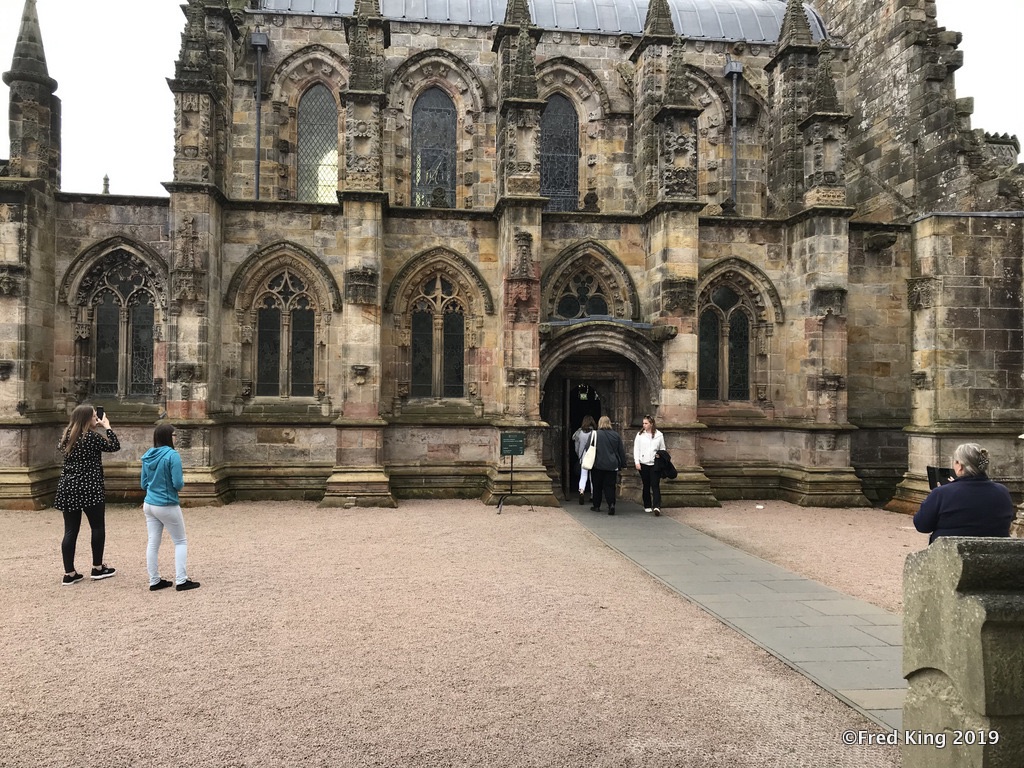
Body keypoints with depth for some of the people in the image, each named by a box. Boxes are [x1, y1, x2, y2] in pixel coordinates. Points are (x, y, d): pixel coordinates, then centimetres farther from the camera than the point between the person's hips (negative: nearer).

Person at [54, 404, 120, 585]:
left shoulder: (66, 435, 7)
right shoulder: (92, 437, -12)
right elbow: (114, 447, -3)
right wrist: (107, 427, 7)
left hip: (68, 487, 6)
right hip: (89, 488, -6)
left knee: (70, 531, 6)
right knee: (98, 527, 9)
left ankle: (69, 573, 7)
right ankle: (98, 568, 16)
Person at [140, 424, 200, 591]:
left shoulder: (147, 456, 5)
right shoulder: (172, 455, -17)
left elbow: (144, 484, 12)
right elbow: (178, 484, -19)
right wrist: (182, 480, 2)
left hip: (149, 504, 7)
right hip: (167, 506, -7)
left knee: (153, 543, 10)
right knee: (180, 542, 5)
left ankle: (154, 581, 15)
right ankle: (181, 581, 3)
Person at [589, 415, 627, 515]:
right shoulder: (616, 435, 3)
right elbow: (621, 451, 8)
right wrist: (623, 464, 14)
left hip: (598, 465, -2)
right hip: (612, 465, 2)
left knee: (597, 486, 11)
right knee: (610, 486, 3)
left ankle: (596, 506, 19)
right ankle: (611, 504, -16)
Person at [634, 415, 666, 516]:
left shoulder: (659, 435, 5)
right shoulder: (640, 435, 5)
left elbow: (662, 449, 12)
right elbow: (636, 449, 4)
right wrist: (637, 462, -4)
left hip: (654, 463, -1)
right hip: (643, 463, 1)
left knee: (655, 485, -9)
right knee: (646, 485, 10)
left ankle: (656, 507, -17)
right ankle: (647, 506, 20)